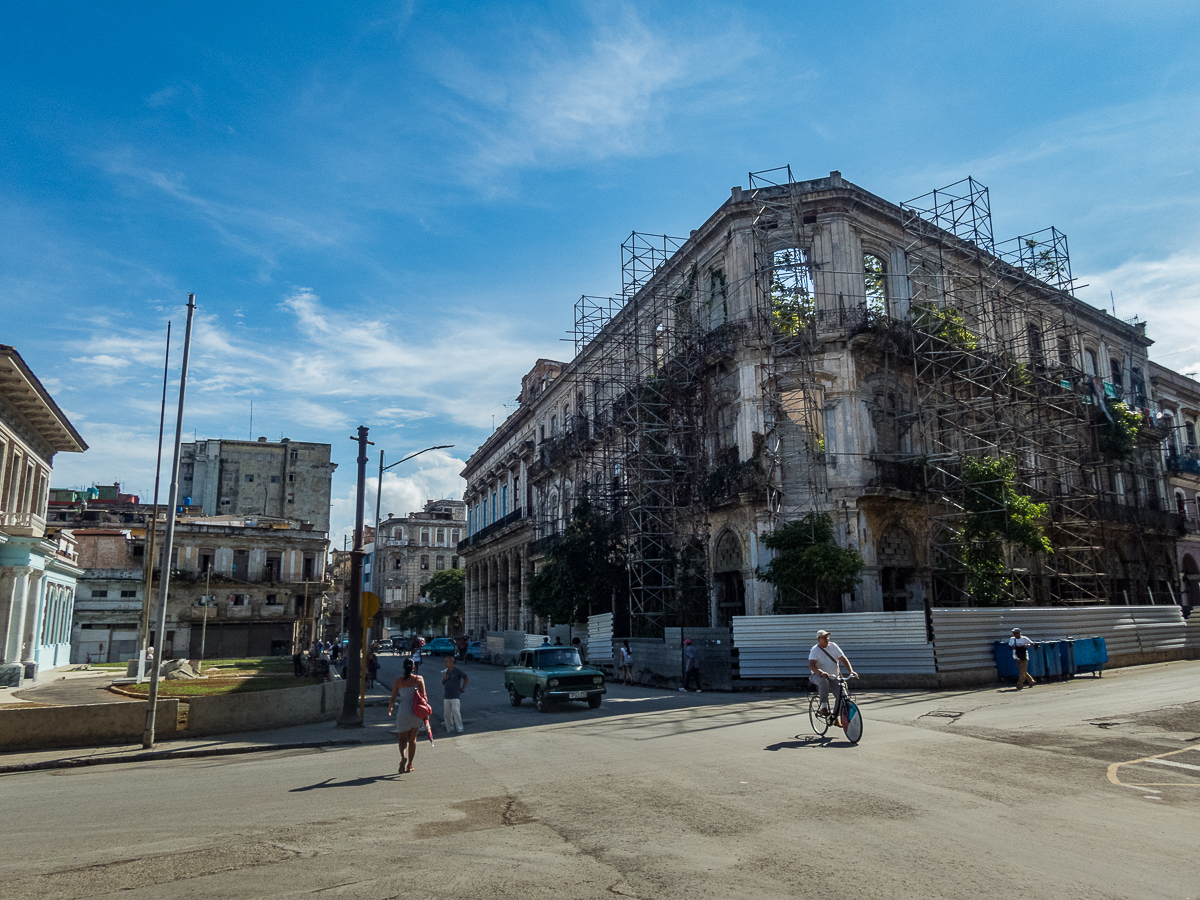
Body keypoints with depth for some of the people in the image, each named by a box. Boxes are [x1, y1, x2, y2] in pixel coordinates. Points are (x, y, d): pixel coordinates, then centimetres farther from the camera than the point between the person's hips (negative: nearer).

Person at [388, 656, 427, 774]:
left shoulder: (398, 681, -1)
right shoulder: (419, 679, -1)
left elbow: (393, 699, 2)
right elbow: (424, 697, -5)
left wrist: (389, 709, 21)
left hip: (403, 711, -1)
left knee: (402, 738, 7)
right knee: (412, 738, 16)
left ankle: (403, 757, -21)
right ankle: (409, 765, 20)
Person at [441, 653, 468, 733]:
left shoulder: (457, 671, -9)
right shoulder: (445, 671, 9)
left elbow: (466, 678, -3)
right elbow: (443, 683, 17)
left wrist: (463, 688, -1)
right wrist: (444, 679, -5)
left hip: (455, 696, -7)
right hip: (446, 696, 7)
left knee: (456, 712, -11)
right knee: (446, 713, 8)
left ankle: (459, 729, -3)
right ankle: (449, 728, 19)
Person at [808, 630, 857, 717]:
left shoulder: (833, 646, 2)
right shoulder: (815, 650, -8)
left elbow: (843, 659, -1)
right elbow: (811, 665, -22)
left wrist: (851, 671, -18)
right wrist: (821, 672, -42)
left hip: (833, 678, 4)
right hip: (818, 676, -4)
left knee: (842, 690, -18)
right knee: (824, 682, -39)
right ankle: (824, 705, -24)